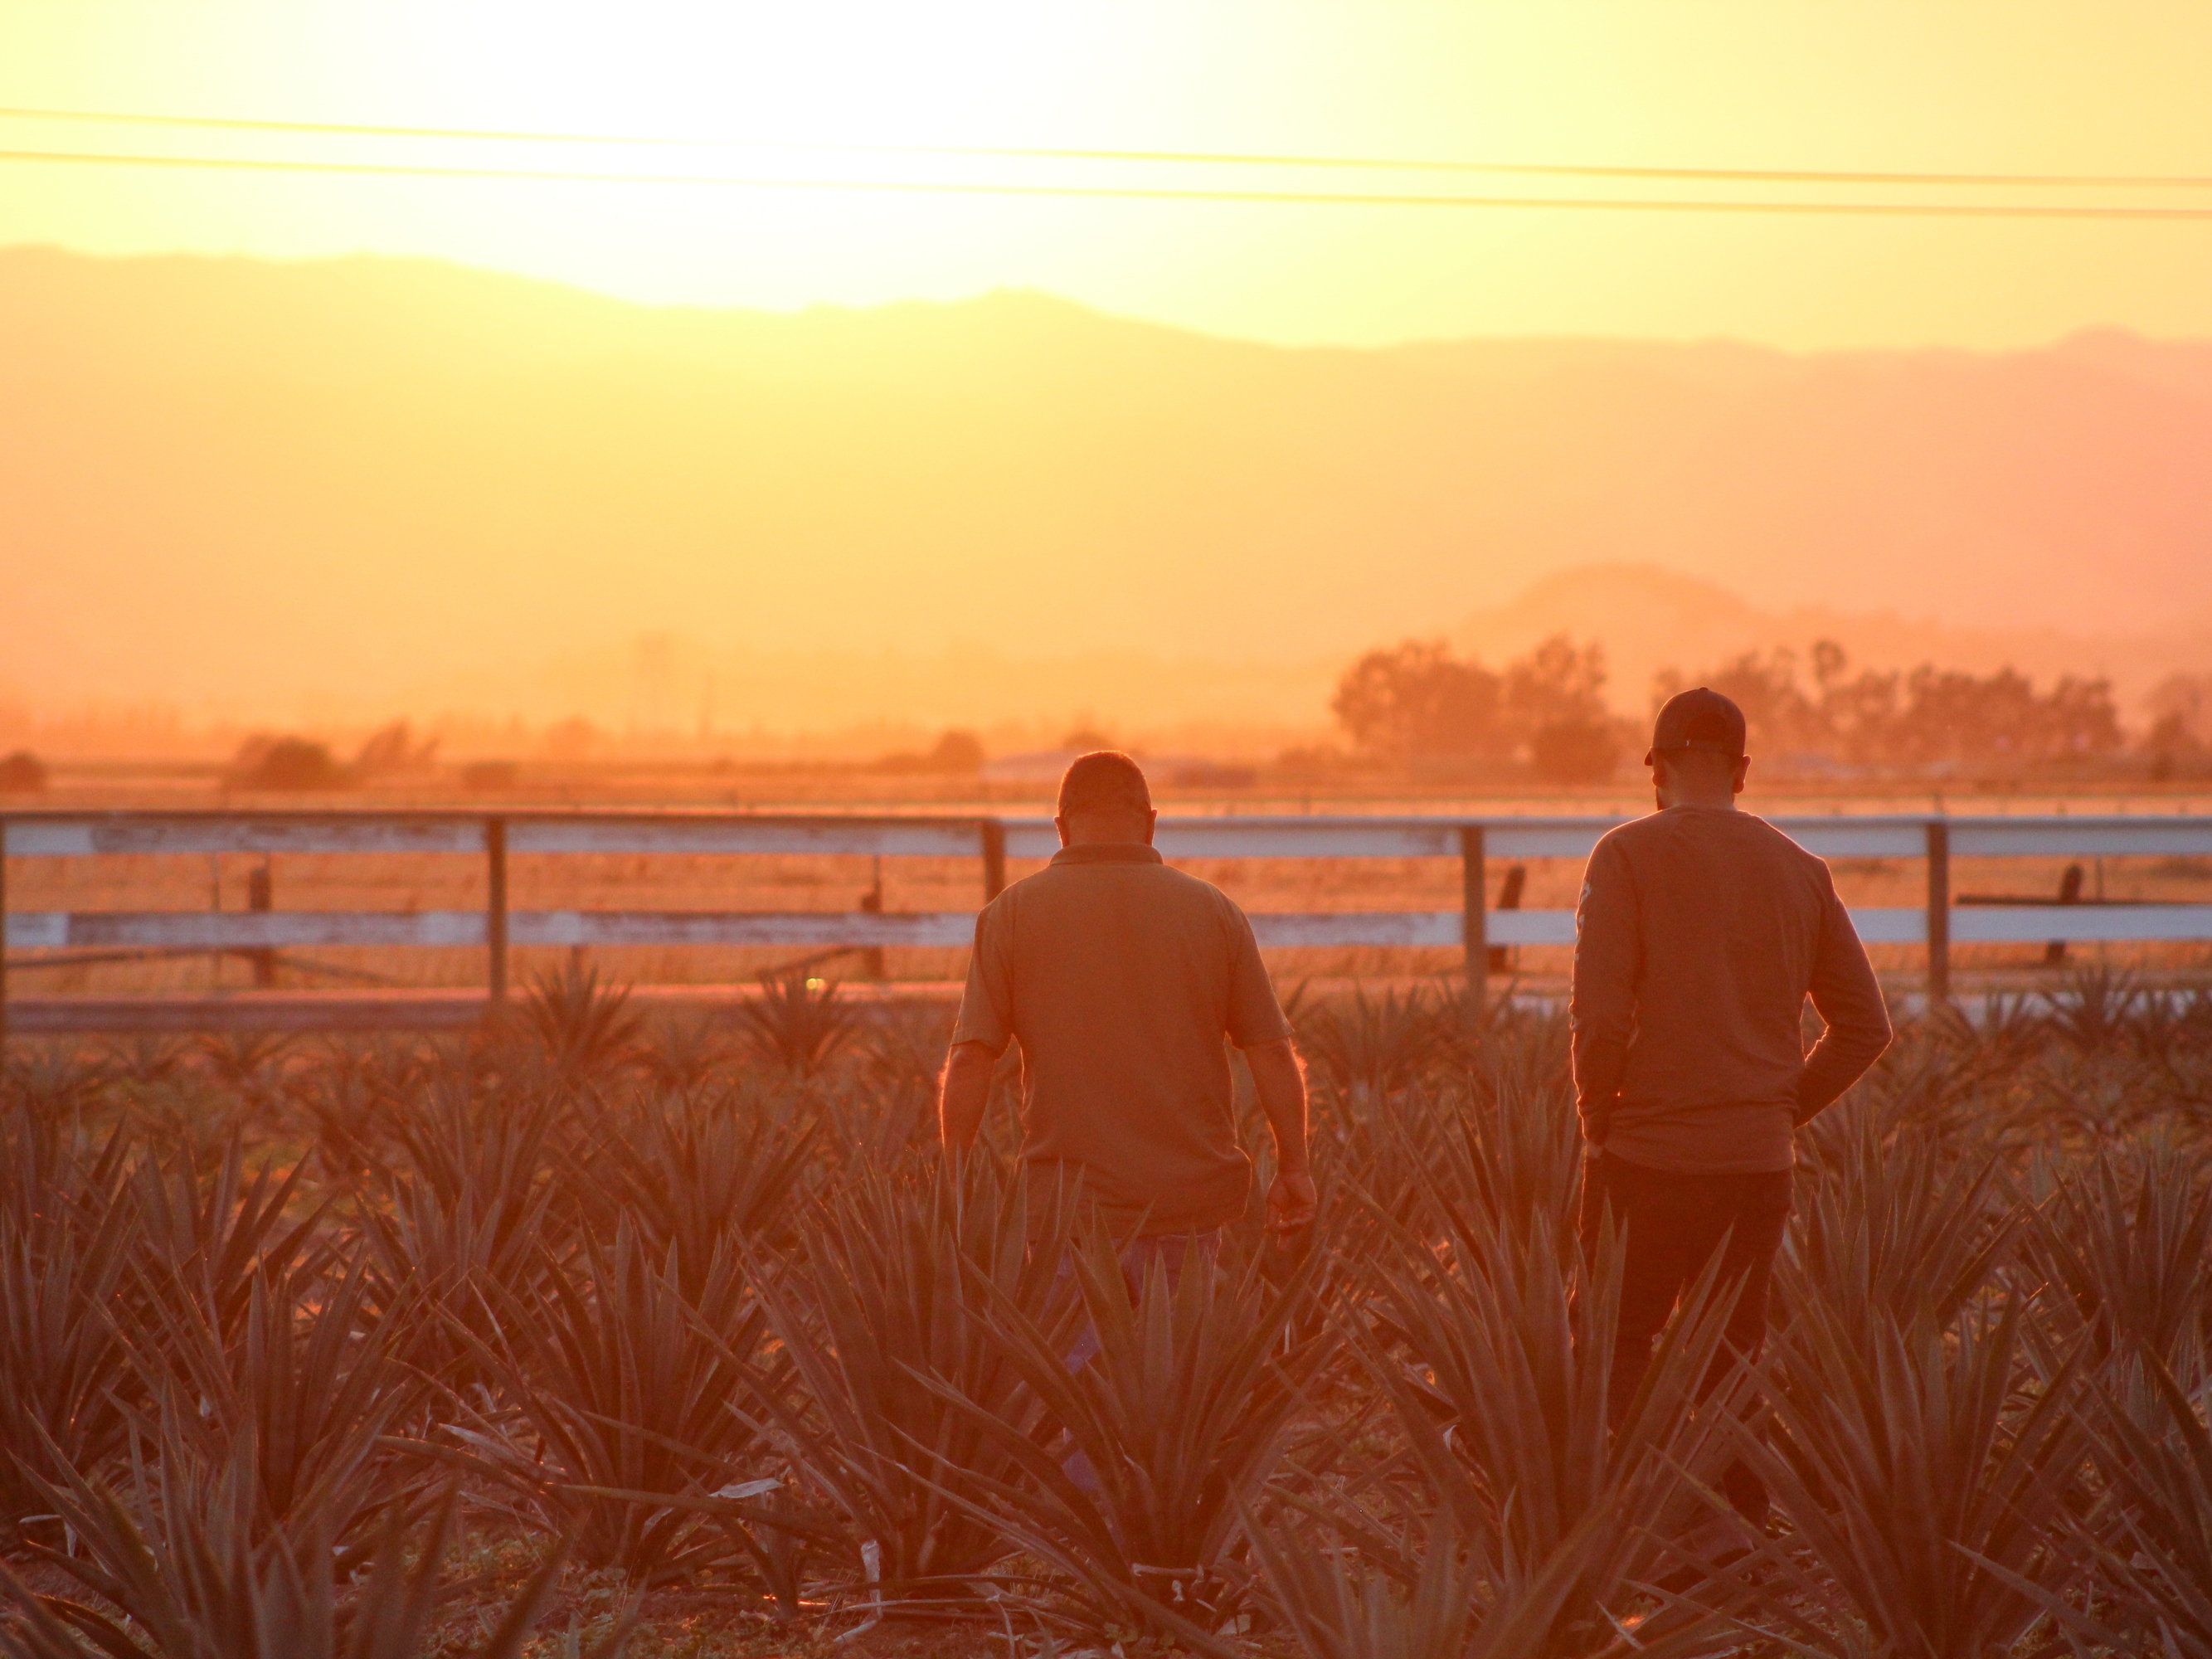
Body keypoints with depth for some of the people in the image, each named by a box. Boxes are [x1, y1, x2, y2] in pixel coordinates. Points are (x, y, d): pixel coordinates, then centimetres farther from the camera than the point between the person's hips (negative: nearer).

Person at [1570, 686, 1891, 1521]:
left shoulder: (1630, 854, -5)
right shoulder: (1801, 870, 8)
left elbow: (1599, 1015, -13)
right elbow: (1865, 1026, 10)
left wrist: (1599, 1123, 0)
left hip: (1653, 1154, -4)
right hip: (1762, 1161, 4)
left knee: (1614, 1358, 4)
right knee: (1734, 1360, 13)